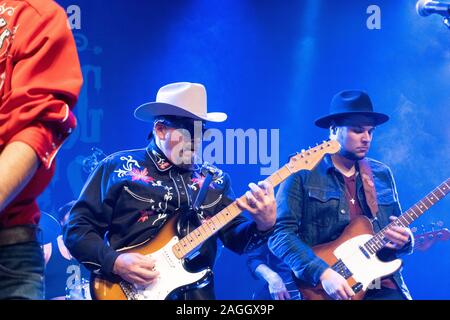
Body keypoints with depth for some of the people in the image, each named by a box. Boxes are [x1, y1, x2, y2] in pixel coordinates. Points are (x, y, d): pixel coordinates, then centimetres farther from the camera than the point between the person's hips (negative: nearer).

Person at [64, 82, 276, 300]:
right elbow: (77, 228, 0)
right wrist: (115, 262, -14)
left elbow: (235, 238, 7)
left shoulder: (215, 180, 12)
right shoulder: (118, 168, 2)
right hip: (130, 290, -3)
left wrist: (263, 225, -12)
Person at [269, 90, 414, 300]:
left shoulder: (382, 174, 15)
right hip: (322, 289, -4)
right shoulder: (303, 173, -1)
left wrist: (403, 241, 0)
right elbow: (280, 234, -8)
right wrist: (323, 273, -19)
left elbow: (398, 230, 22)